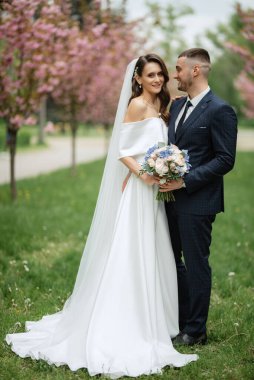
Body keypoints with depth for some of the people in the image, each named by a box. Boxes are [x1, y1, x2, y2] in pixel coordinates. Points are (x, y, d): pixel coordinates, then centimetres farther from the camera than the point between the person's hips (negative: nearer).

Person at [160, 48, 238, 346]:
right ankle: (177, 320, 30)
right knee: (170, 260, 15)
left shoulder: (219, 111, -13)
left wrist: (186, 180, -20)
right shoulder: (177, 105, 12)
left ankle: (195, 330, 15)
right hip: (171, 198, 8)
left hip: (197, 201, -8)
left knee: (196, 264, 2)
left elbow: (225, 160, -16)